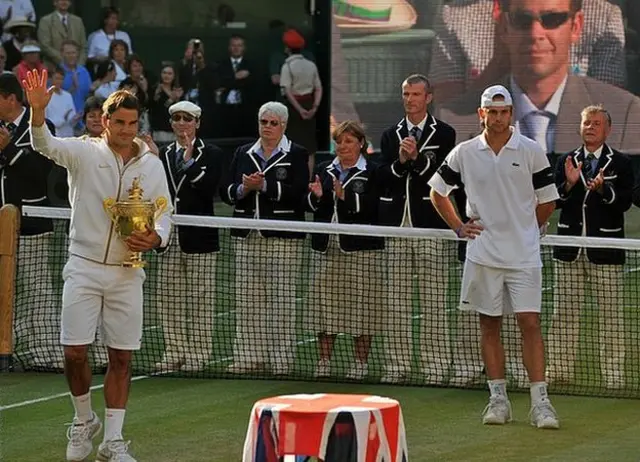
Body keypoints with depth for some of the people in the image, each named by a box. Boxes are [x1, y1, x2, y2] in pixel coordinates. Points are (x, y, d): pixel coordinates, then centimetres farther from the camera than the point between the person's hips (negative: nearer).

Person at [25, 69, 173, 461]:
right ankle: (84, 420, 20)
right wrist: (38, 111, -40)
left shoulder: (152, 164, 6)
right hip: (83, 267, -2)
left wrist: (155, 238, -12)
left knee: (122, 358, 2)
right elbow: (46, 145, -19)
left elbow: (165, 213, 11)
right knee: (74, 351, -6)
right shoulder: (84, 153, -2)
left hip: (127, 271, 2)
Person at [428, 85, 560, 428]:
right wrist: (459, 227, 8)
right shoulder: (464, 153, 3)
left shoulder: (531, 151, -1)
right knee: (489, 325, 6)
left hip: (523, 255, -2)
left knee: (530, 324, -8)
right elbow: (437, 191, 16)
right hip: (482, 254, 2)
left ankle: (540, 403, -8)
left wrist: (523, 230, 8)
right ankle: (498, 399, 13)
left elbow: (547, 201, 7)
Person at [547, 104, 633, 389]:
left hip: (605, 248, -3)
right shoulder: (566, 162, 11)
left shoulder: (620, 164, 3)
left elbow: (624, 203, -7)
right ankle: (559, 370, 10)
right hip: (569, 249, 3)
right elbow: (554, 201, 6)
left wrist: (603, 189, -24)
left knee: (610, 314, -1)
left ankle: (613, 374, 4)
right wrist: (569, 184, -12)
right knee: (564, 312, 5)